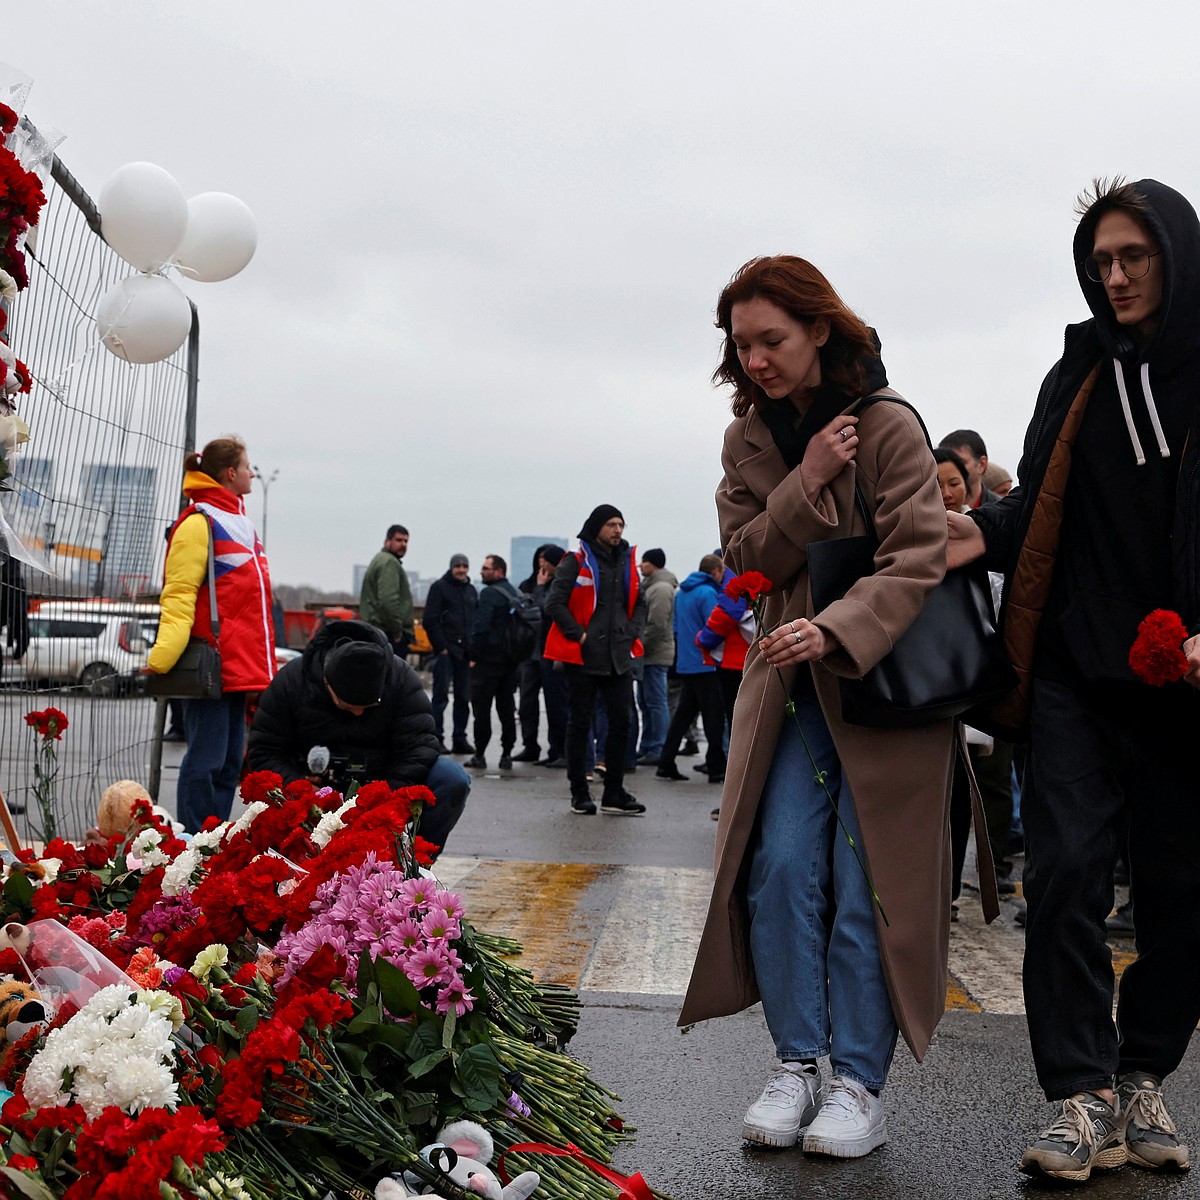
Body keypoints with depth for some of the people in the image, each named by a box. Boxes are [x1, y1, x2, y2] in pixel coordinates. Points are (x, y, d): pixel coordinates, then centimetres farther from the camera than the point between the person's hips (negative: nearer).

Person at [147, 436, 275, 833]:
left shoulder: (237, 521, 19)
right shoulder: (199, 522, -9)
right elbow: (178, 595, -15)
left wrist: (260, 663, 22)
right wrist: (164, 655, -27)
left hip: (241, 665, 9)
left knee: (230, 761, 12)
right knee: (206, 761, -5)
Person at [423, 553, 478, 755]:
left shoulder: (471, 590, 18)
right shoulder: (440, 587, -1)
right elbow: (430, 620, -7)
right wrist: (441, 646, -13)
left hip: (465, 652, 6)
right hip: (445, 651, -6)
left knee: (464, 697, 6)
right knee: (441, 695, -7)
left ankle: (460, 739, 11)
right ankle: (436, 738, -4)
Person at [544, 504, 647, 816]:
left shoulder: (627, 561, 13)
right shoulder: (577, 561, -6)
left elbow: (639, 603, 22)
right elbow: (554, 603, -10)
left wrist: (632, 633, 6)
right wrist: (578, 635, -13)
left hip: (619, 658, 5)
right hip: (583, 657, -5)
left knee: (621, 722, 3)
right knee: (580, 724, 3)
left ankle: (614, 794, 11)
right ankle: (580, 793, 11)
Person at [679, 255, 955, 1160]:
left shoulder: (889, 427, -11)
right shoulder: (750, 437, 6)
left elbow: (918, 561, -19)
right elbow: (747, 554, 1)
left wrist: (835, 632, -34)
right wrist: (806, 483, -15)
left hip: (884, 675, -4)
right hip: (793, 680, 4)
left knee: (866, 880, -4)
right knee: (781, 867, -4)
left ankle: (860, 1084, 6)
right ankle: (797, 1063, 8)